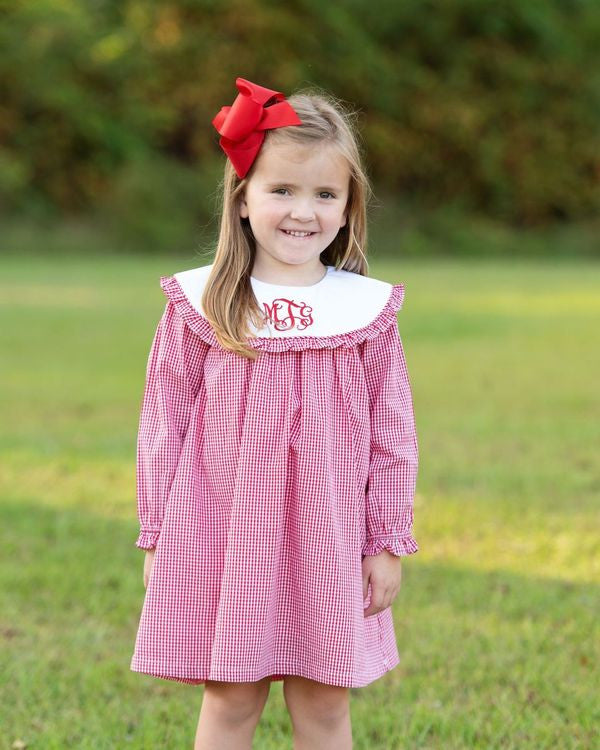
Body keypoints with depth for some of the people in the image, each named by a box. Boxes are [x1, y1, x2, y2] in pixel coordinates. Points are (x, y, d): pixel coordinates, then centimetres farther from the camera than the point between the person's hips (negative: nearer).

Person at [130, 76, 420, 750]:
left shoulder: (368, 310, -1)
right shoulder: (199, 304, -3)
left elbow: (392, 435, 3)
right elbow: (163, 426, 2)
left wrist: (388, 543, 3)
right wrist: (157, 537, 2)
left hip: (328, 542, 1)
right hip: (220, 536, -1)